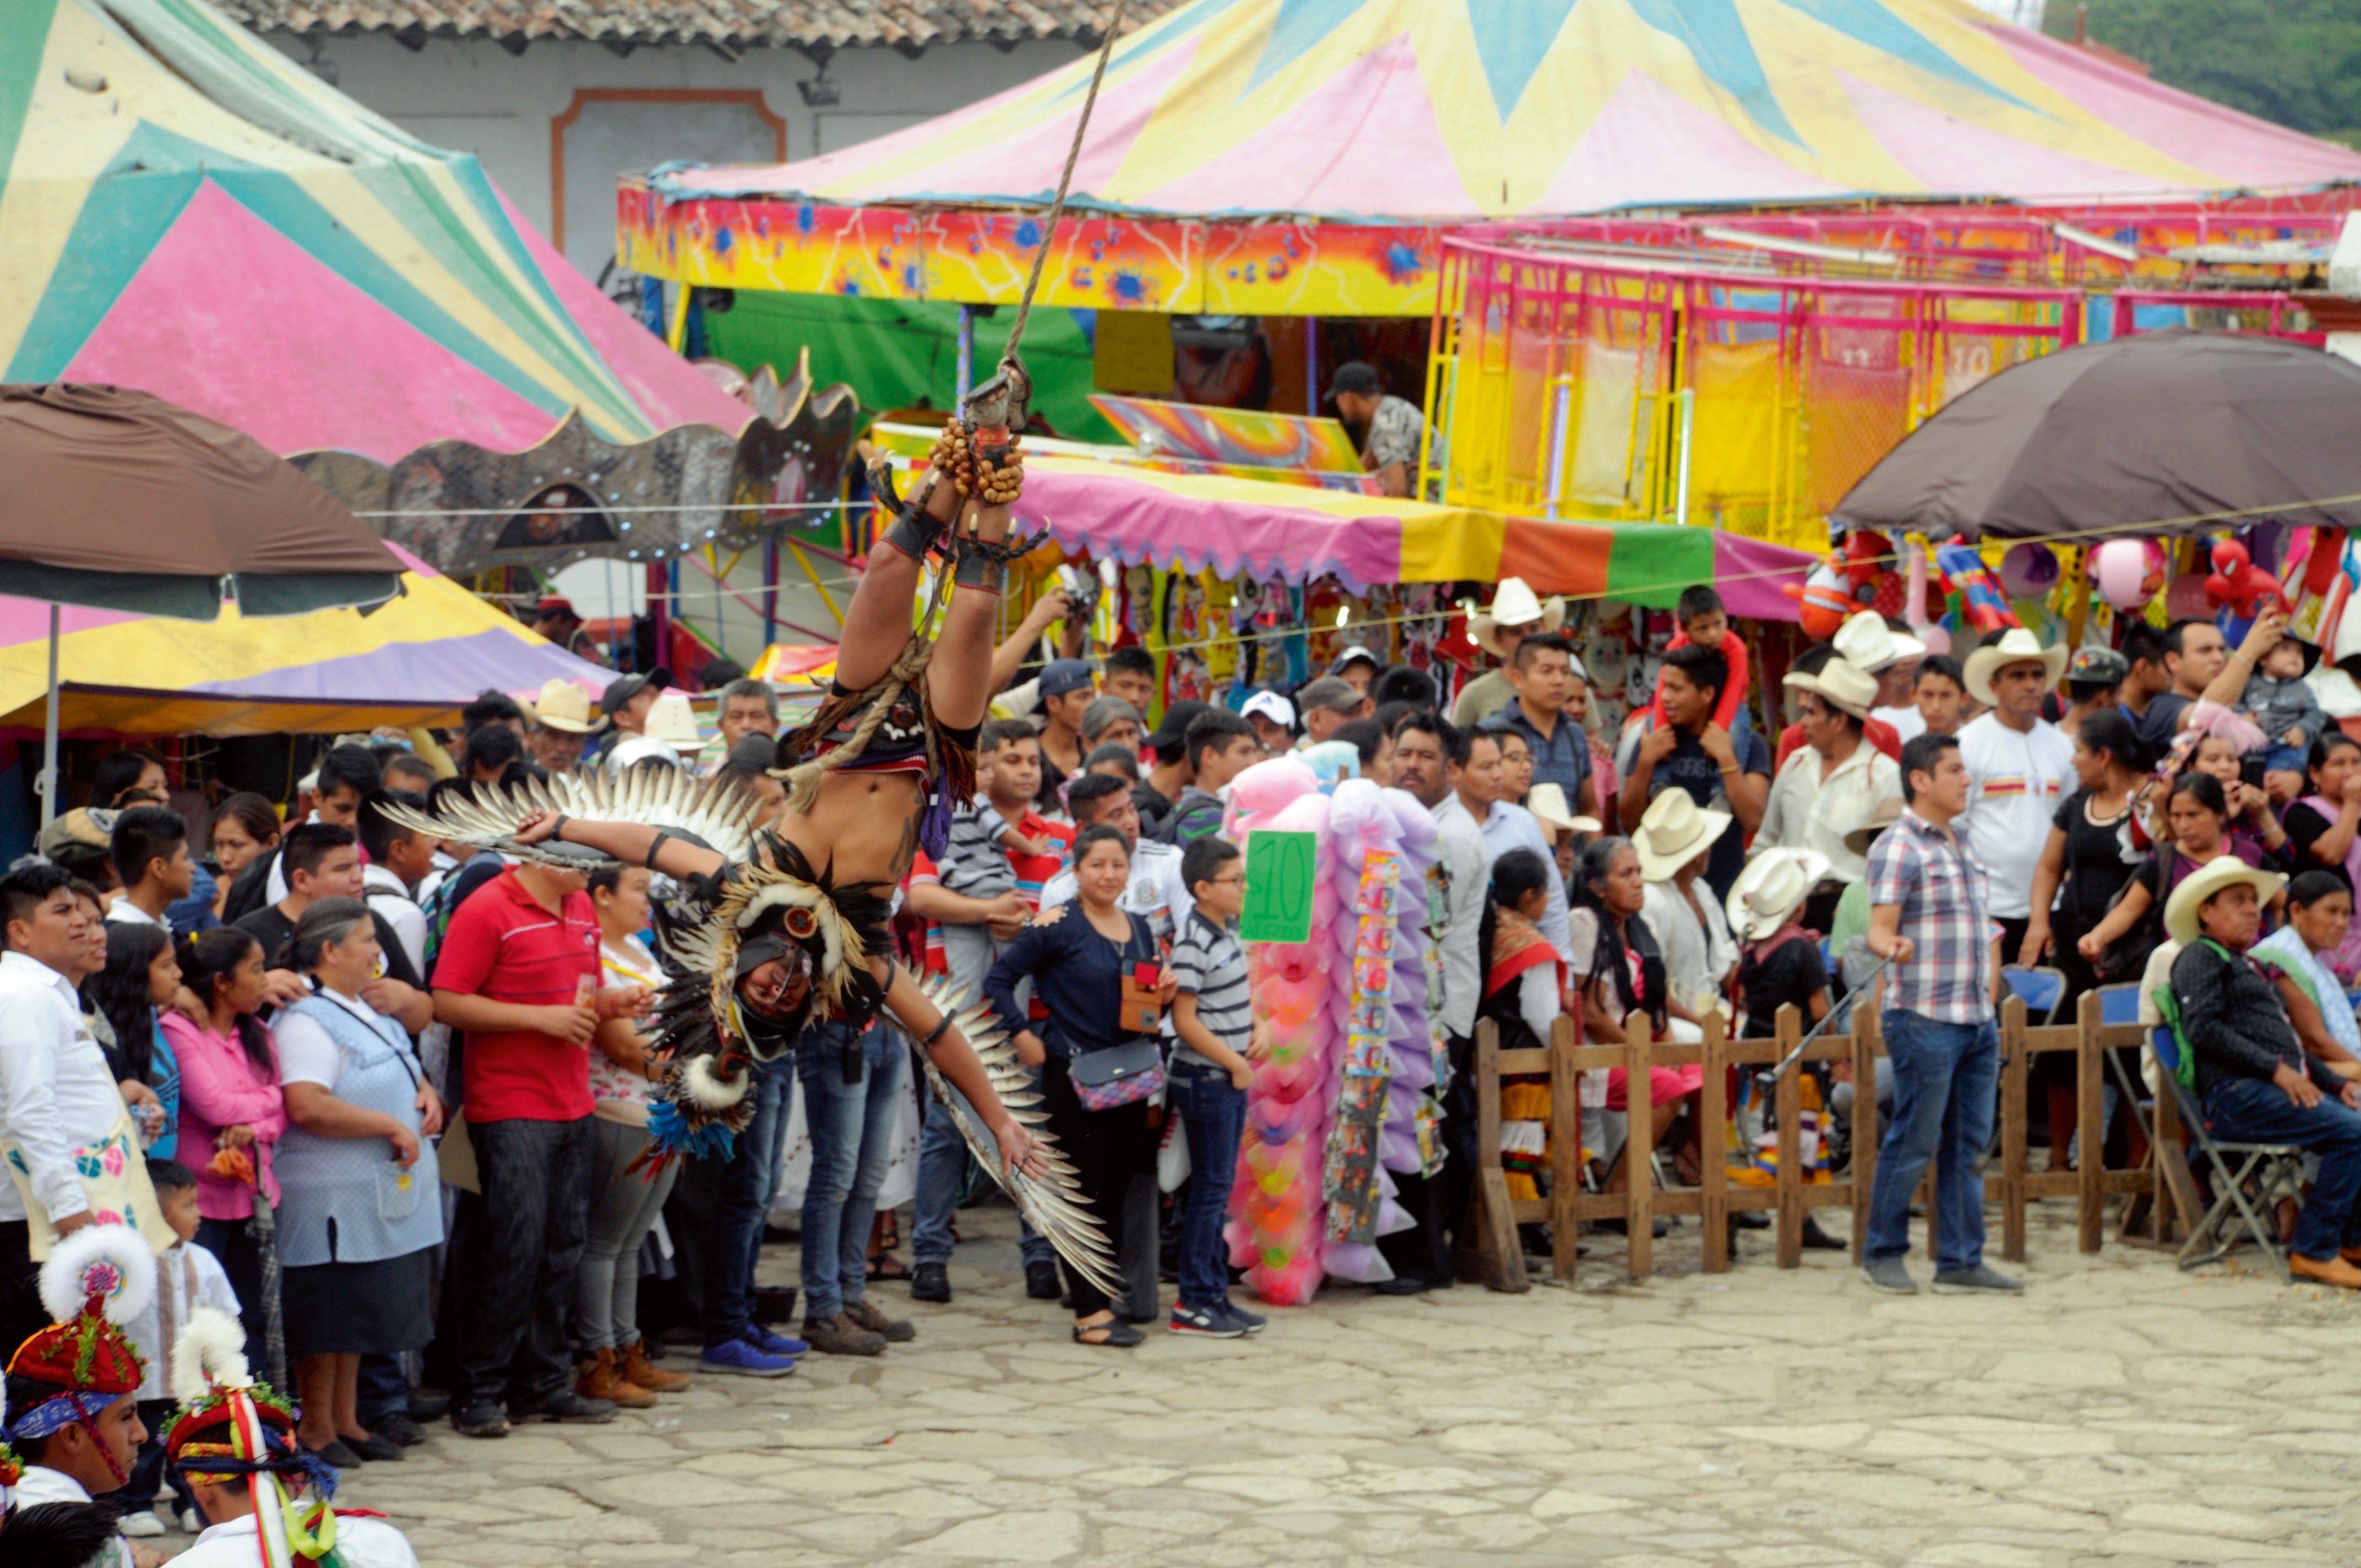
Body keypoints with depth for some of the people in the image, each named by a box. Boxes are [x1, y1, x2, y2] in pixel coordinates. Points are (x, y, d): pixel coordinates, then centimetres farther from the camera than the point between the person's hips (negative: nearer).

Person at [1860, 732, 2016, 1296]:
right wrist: (1893, 947, -37)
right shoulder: (1898, 847, -8)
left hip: (1978, 1020, 8)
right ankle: (1883, 1254, 8)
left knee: (1968, 1147, 8)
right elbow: (1878, 928, -15)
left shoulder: (1963, 843, 18)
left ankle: (1961, 1260, 13)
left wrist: (1991, 984, 17)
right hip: (1925, 1020, -8)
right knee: (1913, 1144, -3)